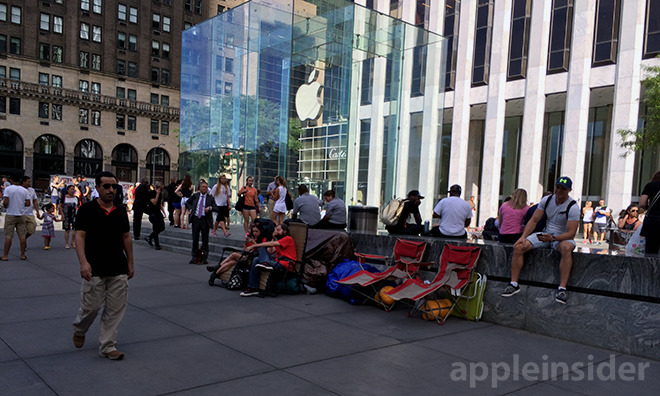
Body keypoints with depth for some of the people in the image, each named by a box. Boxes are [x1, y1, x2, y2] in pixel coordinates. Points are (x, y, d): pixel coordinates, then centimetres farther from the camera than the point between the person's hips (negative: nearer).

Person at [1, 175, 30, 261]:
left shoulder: (8, 189, -7)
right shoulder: (24, 190, 1)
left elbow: (5, 203, -15)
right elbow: (28, 204, -1)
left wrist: (5, 205, 7)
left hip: (10, 215, -2)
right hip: (21, 216, 2)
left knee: (8, 236, 0)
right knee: (22, 236, 5)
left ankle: (5, 256, 3)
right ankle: (23, 255, 8)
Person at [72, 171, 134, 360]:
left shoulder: (120, 211, 9)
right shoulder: (87, 209, -4)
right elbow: (79, 236, -10)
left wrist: (130, 263, 13)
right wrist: (83, 262, -22)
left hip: (119, 270, 4)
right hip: (94, 270, -4)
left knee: (115, 309, 4)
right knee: (91, 306, 3)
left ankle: (107, 346, 16)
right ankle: (79, 330, 36)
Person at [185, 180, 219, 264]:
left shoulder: (210, 198, 4)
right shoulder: (195, 196, 9)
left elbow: (216, 209, -1)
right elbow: (187, 202, 23)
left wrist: (210, 208, -19)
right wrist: (190, 209, 6)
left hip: (205, 220, -1)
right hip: (195, 219, 1)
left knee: (205, 239, 3)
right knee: (195, 238, 6)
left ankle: (204, 257, 11)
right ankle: (194, 256, 16)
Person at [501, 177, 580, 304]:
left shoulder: (573, 207, -13)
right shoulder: (546, 200, 1)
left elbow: (571, 233, -18)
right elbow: (533, 220, 3)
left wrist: (553, 238, -33)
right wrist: (523, 236, -11)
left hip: (563, 237, -4)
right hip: (545, 234, 4)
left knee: (566, 248, -41)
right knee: (519, 247, -18)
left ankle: (562, 288, -37)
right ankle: (514, 284, -12)